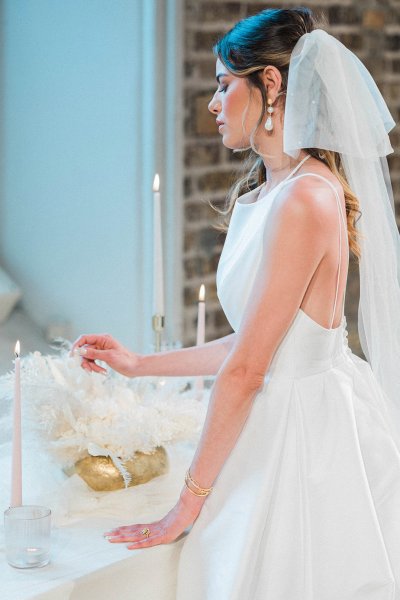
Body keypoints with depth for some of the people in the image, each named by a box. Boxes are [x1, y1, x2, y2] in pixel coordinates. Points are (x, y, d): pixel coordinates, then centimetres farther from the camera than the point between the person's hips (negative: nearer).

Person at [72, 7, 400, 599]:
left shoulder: (305, 199, -21)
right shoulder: (262, 194, 9)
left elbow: (246, 370, -20)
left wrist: (188, 505, -13)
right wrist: (139, 364, 18)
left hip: (312, 434, -9)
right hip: (280, 429, 9)